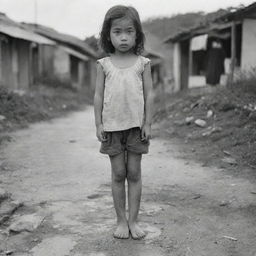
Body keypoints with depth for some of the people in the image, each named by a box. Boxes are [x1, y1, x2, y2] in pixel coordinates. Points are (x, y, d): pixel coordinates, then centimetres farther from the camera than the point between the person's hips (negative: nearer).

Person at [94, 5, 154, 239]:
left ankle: (133, 220, 14)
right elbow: (98, 95, 3)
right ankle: (121, 221, 15)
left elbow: (149, 94, 1)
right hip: (112, 126, 0)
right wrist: (98, 124, -2)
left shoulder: (142, 63, 2)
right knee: (118, 174, 6)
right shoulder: (104, 64, 3)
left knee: (134, 173, 5)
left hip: (136, 126, 0)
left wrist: (148, 123, -4)